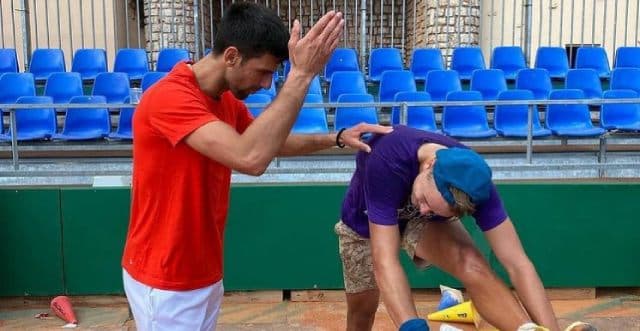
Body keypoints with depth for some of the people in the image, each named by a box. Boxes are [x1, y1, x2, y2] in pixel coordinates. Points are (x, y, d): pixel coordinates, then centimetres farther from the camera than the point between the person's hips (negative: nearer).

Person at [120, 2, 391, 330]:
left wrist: (337, 138, 6)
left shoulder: (228, 101, 3)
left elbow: (269, 142, 18)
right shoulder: (169, 97, -26)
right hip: (165, 280, -8)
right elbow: (251, 158, -38)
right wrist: (301, 75, -35)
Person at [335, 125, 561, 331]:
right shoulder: (386, 160, -44)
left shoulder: (472, 180, -35)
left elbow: (517, 263, -35)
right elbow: (384, 260, -46)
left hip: (425, 222, 1)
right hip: (364, 223, -1)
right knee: (362, 310, 10)